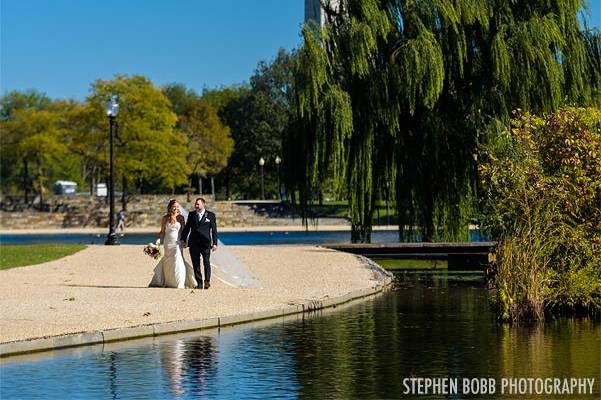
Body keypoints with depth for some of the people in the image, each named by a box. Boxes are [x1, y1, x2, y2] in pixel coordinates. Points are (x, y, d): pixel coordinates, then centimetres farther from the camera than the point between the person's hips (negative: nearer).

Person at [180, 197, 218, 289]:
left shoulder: (210, 215, 3)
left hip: (205, 243, -3)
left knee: (206, 263, -4)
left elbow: (214, 230, 2)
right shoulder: (191, 214, 12)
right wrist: (183, 239, 6)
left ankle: (207, 281, 9)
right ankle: (199, 283, 8)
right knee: (196, 264, 3)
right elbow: (187, 227, 15)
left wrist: (214, 243, -3)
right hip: (193, 243, 3)